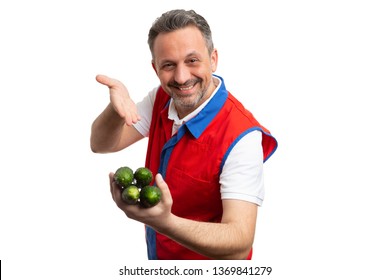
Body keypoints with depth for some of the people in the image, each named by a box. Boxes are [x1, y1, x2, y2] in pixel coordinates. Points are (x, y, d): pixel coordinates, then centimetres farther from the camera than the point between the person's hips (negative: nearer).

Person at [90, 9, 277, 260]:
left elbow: (240, 244, -35)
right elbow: (101, 144, -6)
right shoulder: (161, 99, -9)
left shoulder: (241, 137, -30)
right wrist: (116, 110, -29)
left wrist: (164, 222, -52)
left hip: (206, 258, -6)